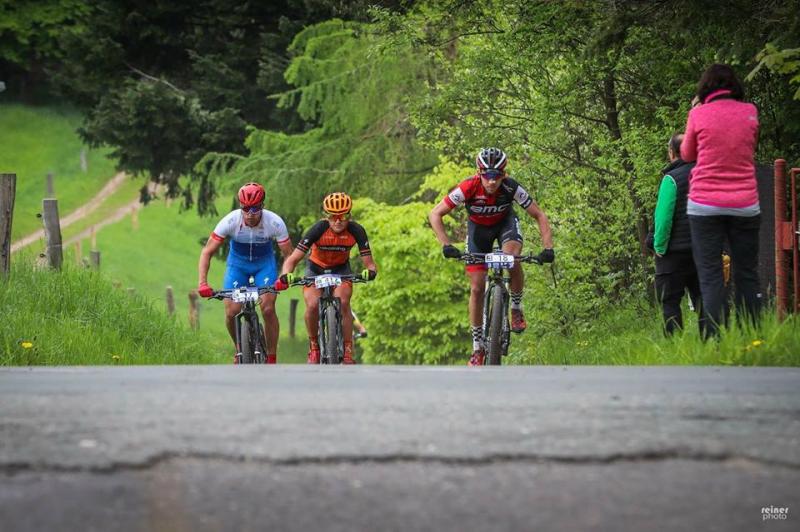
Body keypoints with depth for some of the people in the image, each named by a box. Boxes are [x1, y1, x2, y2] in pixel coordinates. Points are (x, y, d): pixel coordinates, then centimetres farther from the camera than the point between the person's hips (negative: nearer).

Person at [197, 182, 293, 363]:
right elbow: (207, 252, -23)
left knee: (268, 309, -18)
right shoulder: (231, 221, -28)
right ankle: (240, 348, 17)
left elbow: (289, 255, -21)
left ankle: (272, 358, -4)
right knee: (231, 313, -12)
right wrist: (203, 283, -34)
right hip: (237, 263, 1)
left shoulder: (275, 222, -28)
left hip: (264, 263, -1)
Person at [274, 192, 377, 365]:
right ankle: (313, 346, -3)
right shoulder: (318, 229, -28)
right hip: (316, 269, -1)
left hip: (341, 269, 1)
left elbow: (369, 262, -21)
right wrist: (285, 276, -49)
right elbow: (293, 259, -28)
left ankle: (348, 351, -17)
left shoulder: (356, 231, -23)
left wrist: (370, 271, -45)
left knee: (342, 302, -28)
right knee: (313, 305, -27)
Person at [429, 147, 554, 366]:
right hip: (478, 228, 1)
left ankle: (516, 309, -7)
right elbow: (435, 214, -28)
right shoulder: (468, 188, -34)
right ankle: (478, 348, 8)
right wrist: (446, 245, -39)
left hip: (505, 223, -1)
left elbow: (540, 216, -22)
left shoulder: (511, 188, -32)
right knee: (477, 288, -4)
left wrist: (548, 248, -33)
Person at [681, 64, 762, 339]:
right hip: (745, 203, 2)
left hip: (705, 205, -2)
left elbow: (688, 155, 12)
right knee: (747, 275, 7)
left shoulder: (699, 115, -3)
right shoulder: (750, 112, 2)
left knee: (710, 276, -1)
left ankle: (715, 340, -10)